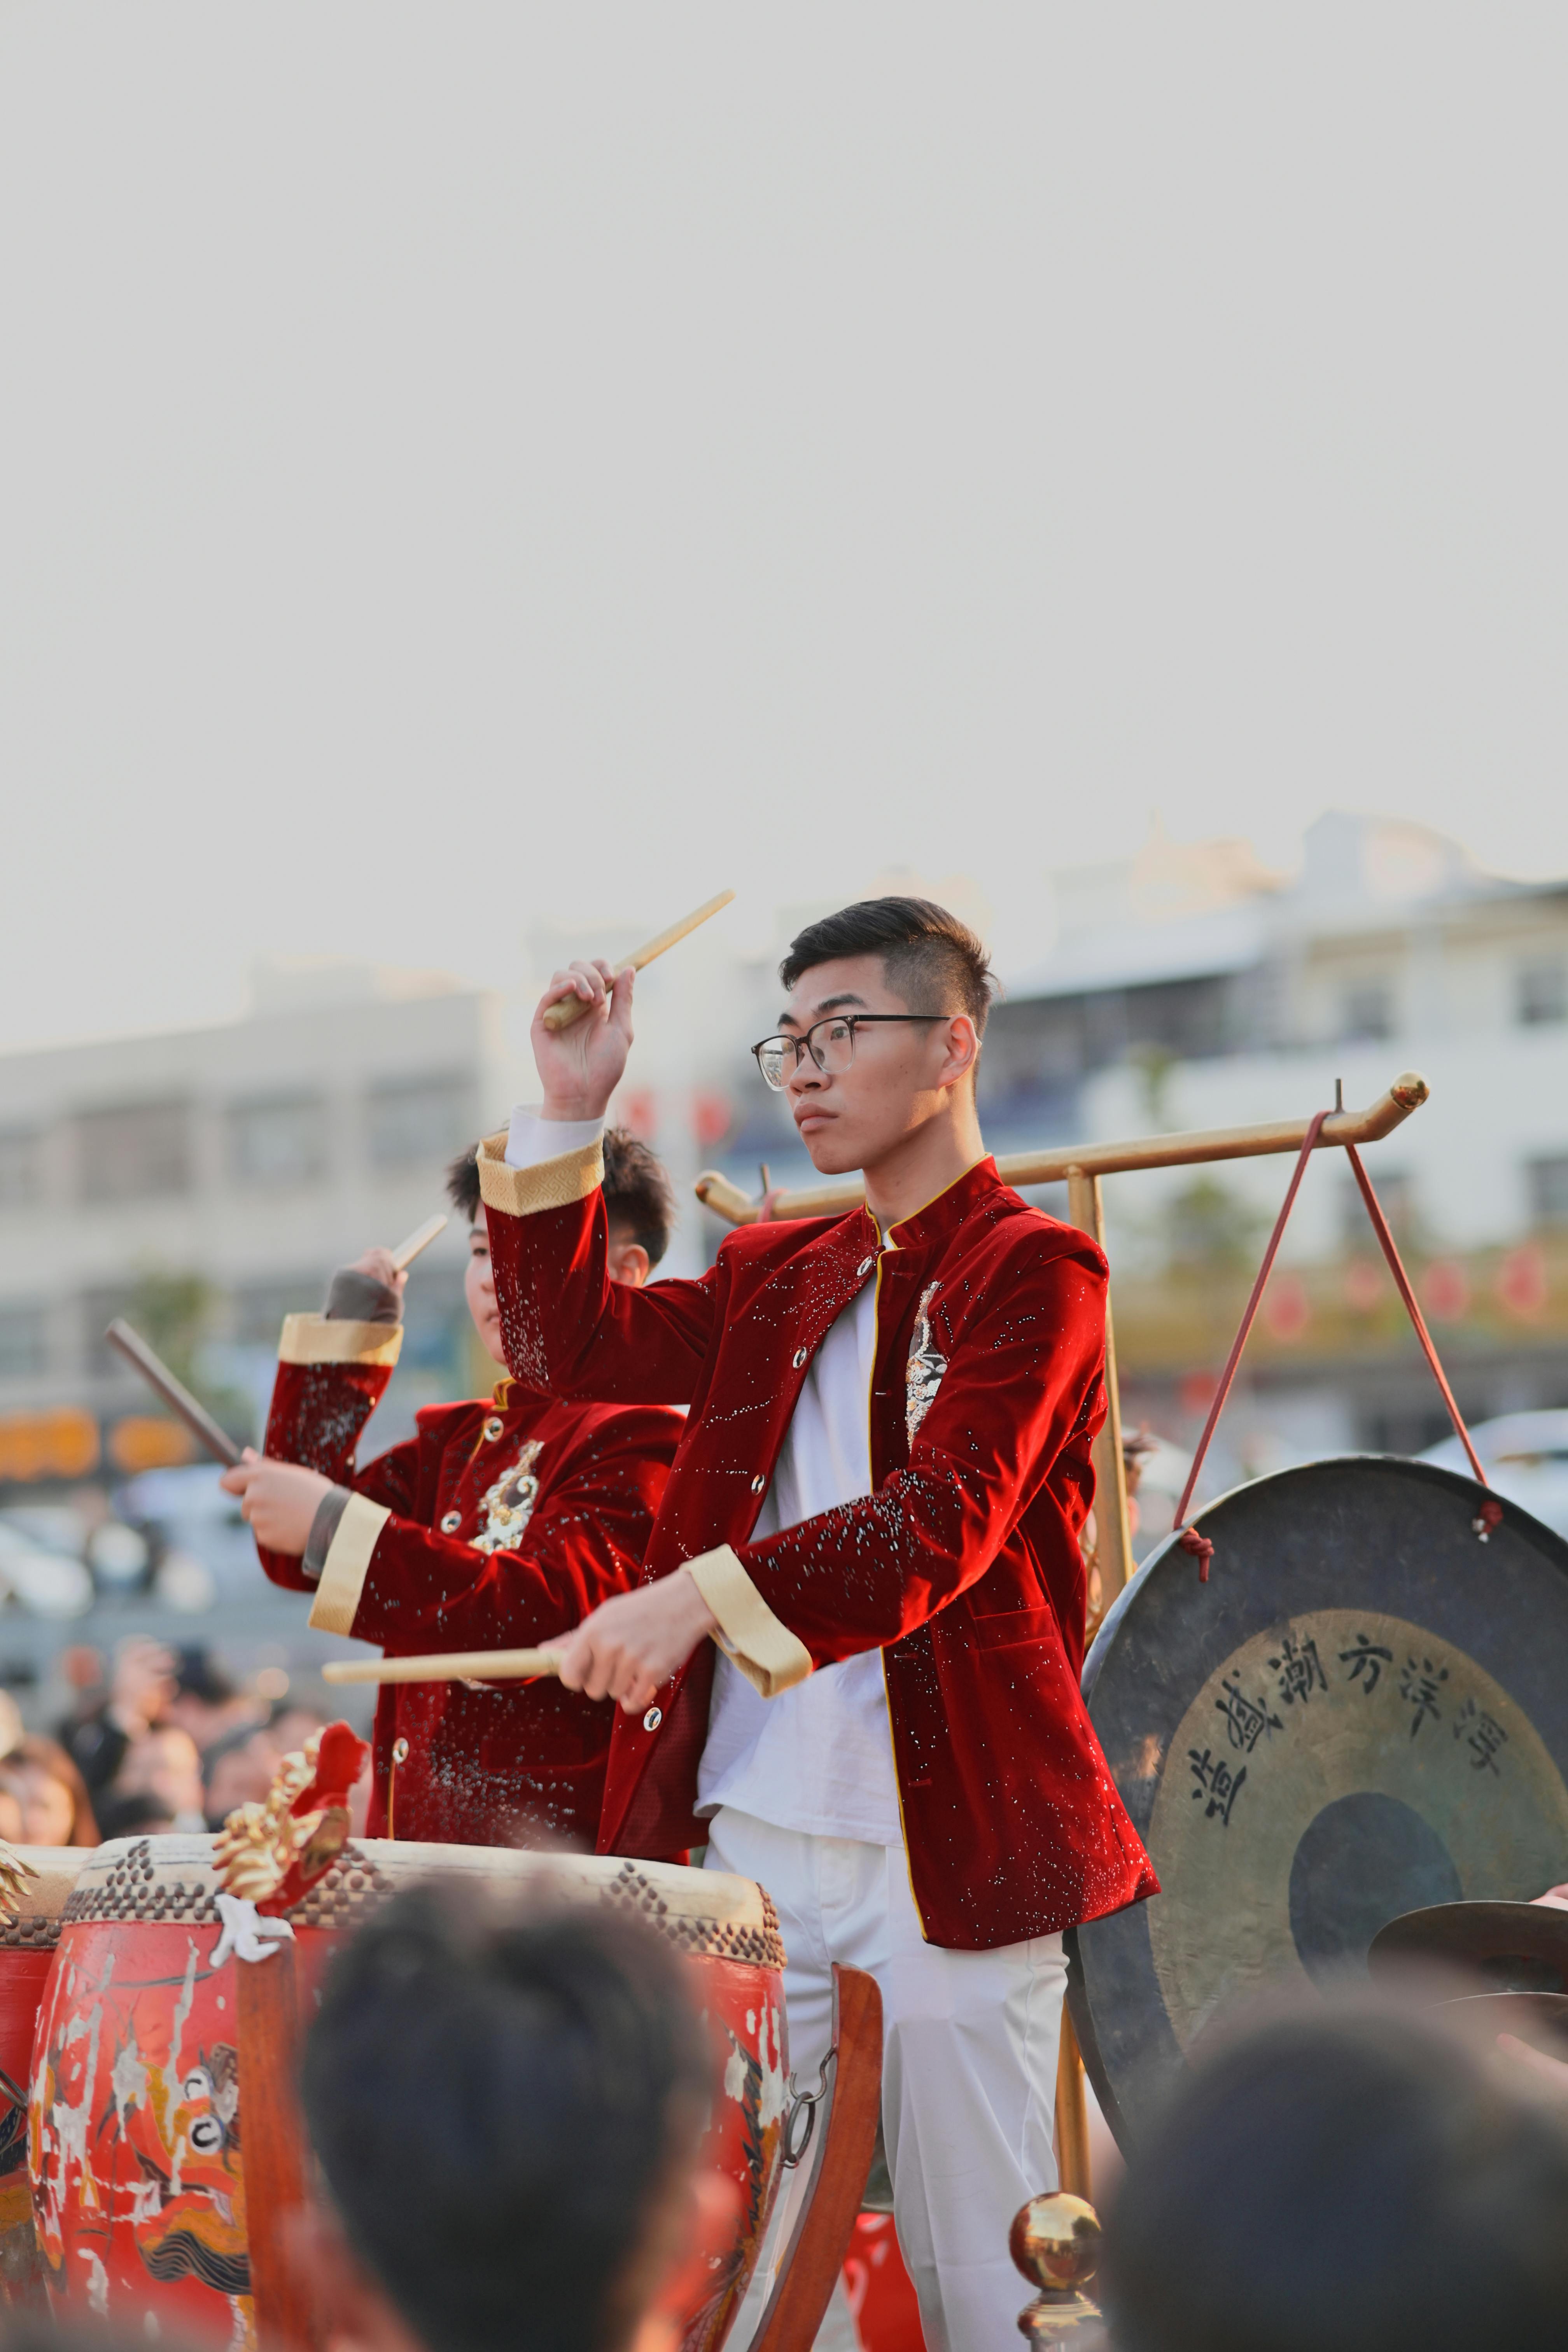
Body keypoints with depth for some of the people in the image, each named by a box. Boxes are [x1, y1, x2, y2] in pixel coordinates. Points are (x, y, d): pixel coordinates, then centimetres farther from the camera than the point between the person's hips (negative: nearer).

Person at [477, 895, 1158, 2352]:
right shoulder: (775, 1279, 17)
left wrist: (705, 1597, -31)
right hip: (756, 1841, 6)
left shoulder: (1031, 1270, -5)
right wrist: (567, 1117, 5)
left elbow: (948, 1516, -19)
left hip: (944, 1849, -6)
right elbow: (571, 1345, 13)